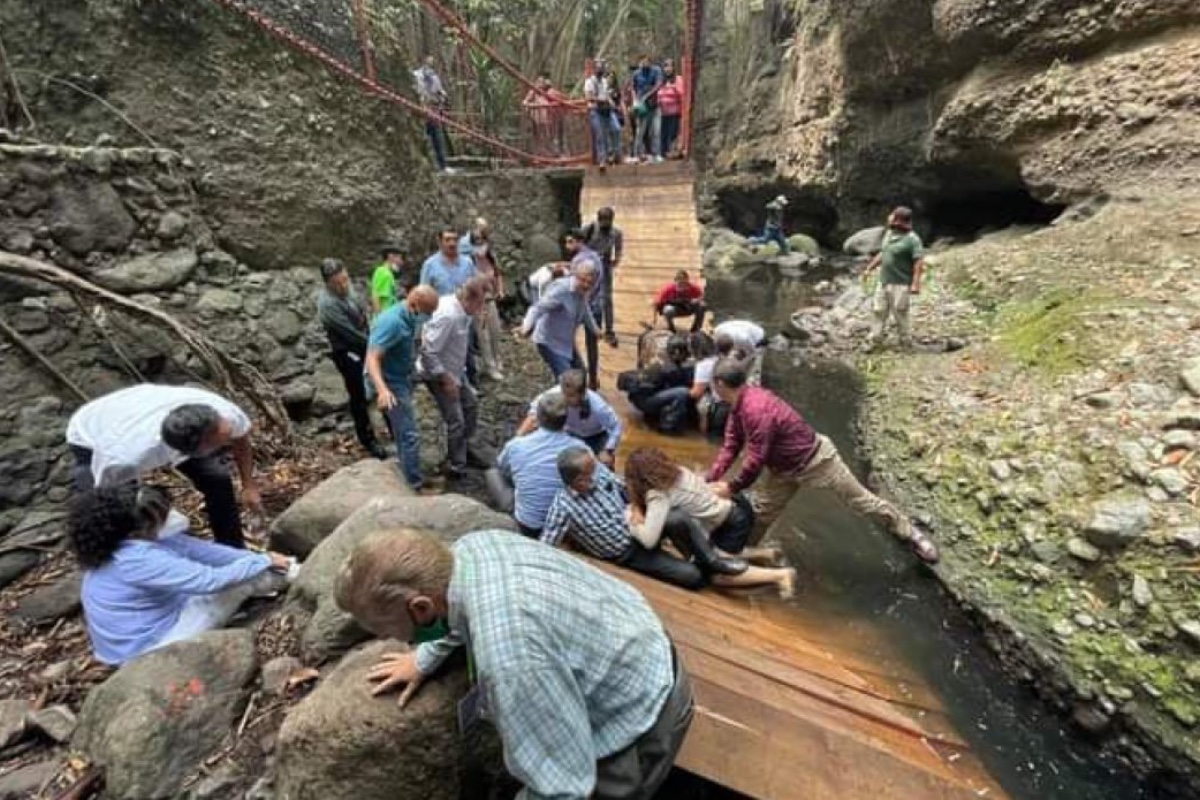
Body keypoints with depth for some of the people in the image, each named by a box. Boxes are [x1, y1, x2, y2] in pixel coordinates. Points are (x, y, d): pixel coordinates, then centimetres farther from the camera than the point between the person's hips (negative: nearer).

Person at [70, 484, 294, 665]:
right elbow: (210, 580, -33)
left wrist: (255, 558, -9)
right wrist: (264, 561, -20)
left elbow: (198, 548, -5)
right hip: (147, 649, -8)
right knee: (240, 582, -11)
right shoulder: (140, 560, -35)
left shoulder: (125, 541, -7)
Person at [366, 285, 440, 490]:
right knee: (410, 435, -7)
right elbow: (372, 358, -34)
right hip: (391, 383, -10)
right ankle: (416, 486, 2)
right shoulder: (392, 322, -28)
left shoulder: (410, 318, 0)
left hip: (402, 379, 10)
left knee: (403, 431, 22)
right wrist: (382, 389, -49)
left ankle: (405, 471, 39)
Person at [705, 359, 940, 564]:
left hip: (816, 461, -9)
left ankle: (912, 536, 30)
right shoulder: (739, 405, -5)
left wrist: (732, 487, -19)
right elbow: (731, 446, -2)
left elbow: (756, 459, -31)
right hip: (786, 468, 9)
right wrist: (710, 481, -9)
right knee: (763, 511, 8)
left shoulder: (756, 410, -37)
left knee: (861, 500, 8)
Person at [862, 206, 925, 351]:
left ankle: (906, 345, 14)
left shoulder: (912, 239, -15)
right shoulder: (889, 233, 10)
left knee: (900, 315, 0)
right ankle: (875, 342, 20)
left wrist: (915, 284, -25)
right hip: (884, 282, 8)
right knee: (879, 311, 10)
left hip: (900, 285, -8)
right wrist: (869, 268, 21)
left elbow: (919, 262, -19)